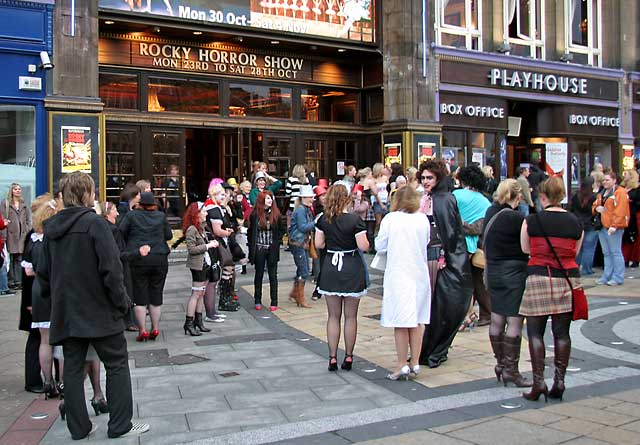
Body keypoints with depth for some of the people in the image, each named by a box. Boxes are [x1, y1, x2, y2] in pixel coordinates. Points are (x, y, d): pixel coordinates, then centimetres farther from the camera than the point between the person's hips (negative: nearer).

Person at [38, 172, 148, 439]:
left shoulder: (51, 227, 7)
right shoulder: (94, 223, -13)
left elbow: (44, 271, 13)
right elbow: (110, 267, -18)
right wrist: (121, 301, -10)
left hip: (65, 311, 6)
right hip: (98, 310, -6)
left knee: (73, 367, 12)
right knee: (117, 364, 5)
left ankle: (78, 427, 17)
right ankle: (120, 425, 7)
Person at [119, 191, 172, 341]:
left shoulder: (131, 215, -1)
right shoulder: (161, 216, 3)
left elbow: (121, 233, -1)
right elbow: (169, 235, 8)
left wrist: (128, 248, 16)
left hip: (137, 260, -2)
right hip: (159, 260, 2)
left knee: (140, 296, 5)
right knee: (156, 295, 10)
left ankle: (143, 330, 4)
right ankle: (155, 328, 15)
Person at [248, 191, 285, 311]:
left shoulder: (276, 214, -1)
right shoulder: (255, 214, -4)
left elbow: (282, 230, 8)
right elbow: (250, 232, 3)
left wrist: (277, 241, -2)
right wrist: (252, 246, -2)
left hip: (272, 249, 1)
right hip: (259, 249, 0)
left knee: (273, 275, 4)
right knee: (259, 274, 11)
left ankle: (274, 302, 9)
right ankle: (257, 301, 20)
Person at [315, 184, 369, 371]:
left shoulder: (323, 220, -2)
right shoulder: (355, 220, -13)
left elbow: (318, 244, 2)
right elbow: (364, 246, -14)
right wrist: (364, 237, 6)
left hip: (330, 267, 3)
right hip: (351, 268, -3)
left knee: (333, 316, 10)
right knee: (350, 316, 8)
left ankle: (332, 358, 10)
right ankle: (348, 357, 14)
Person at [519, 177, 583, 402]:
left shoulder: (531, 221, -5)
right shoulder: (575, 222, 3)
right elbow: (575, 252, 10)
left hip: (539, 278, -3)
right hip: (568, 279, 3)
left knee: (535, 332, 4)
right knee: (562, 333, 9)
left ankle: (538, 382, 0)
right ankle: (559, 381, 10)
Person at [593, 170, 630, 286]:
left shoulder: (620, 192, -8)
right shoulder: (602, 194, 18)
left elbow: (620, 210, -16)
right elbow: (595, 205, 26)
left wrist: (614, 225, -22)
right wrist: (596, 208, 2)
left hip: (614, 228, -8)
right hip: (603, 227, 8)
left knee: (615, 252, -5)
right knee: (606, 253, 12)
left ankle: (618, 278, 1)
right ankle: (607, 276, 18)